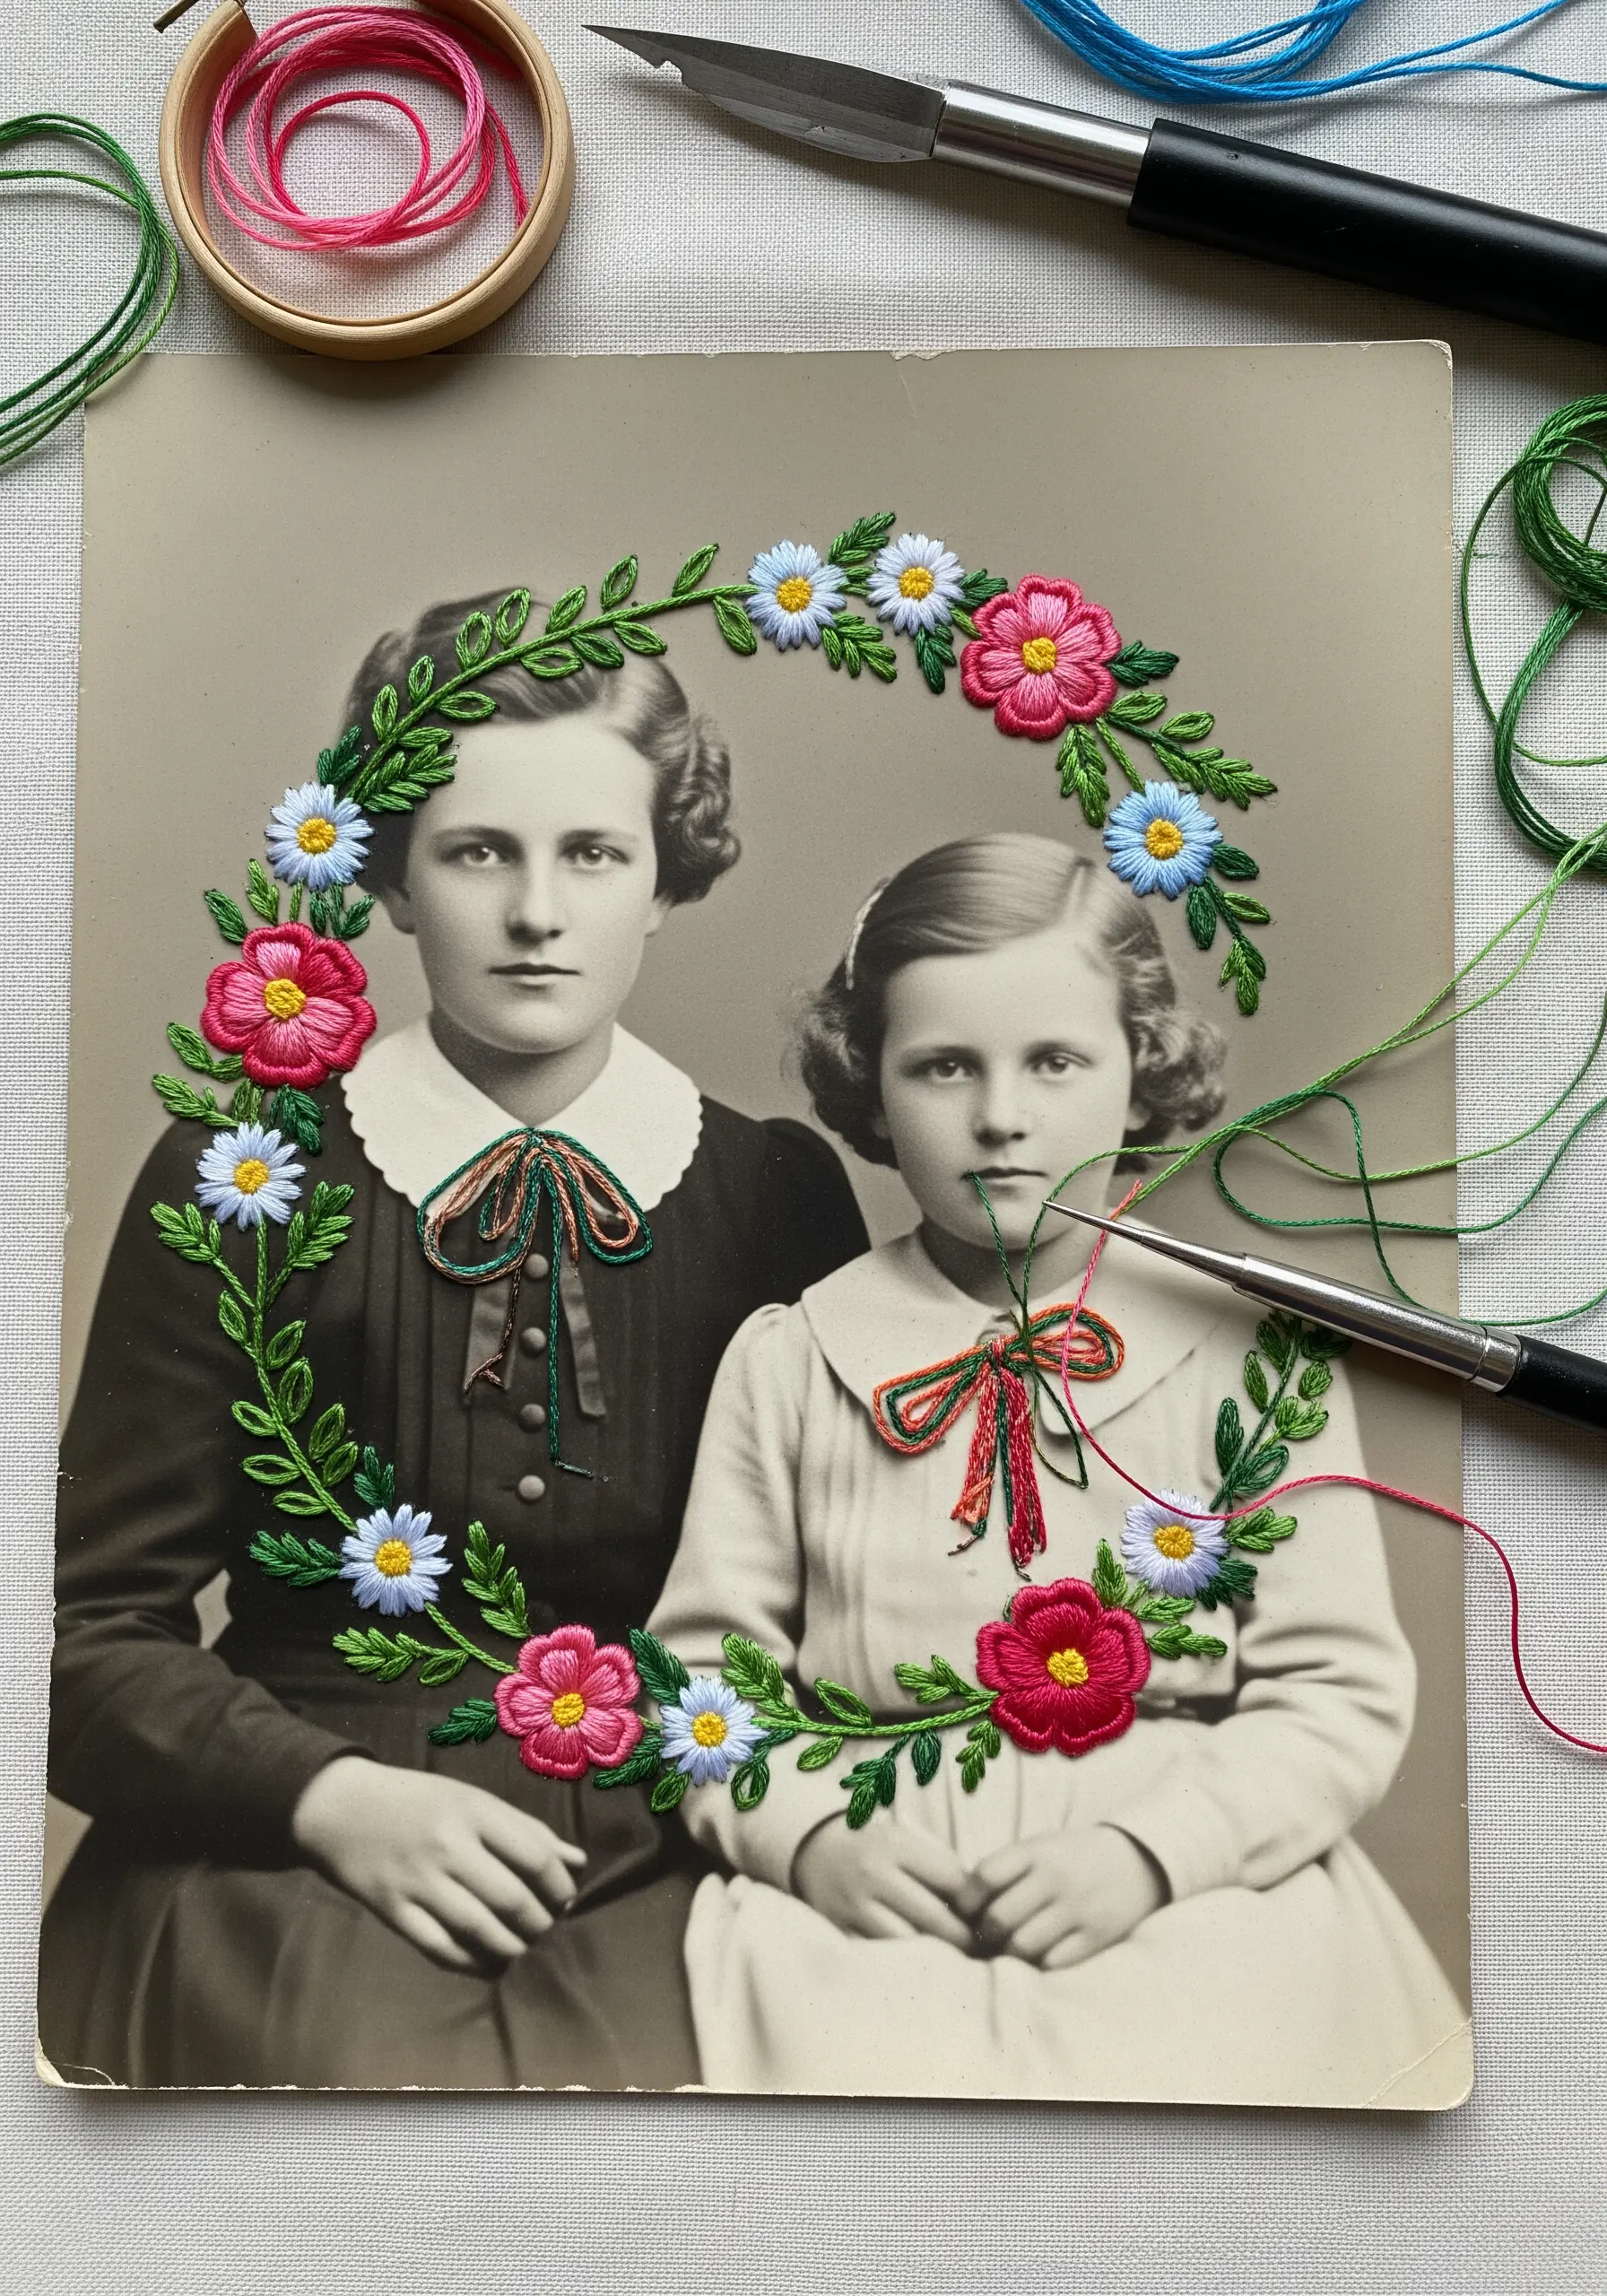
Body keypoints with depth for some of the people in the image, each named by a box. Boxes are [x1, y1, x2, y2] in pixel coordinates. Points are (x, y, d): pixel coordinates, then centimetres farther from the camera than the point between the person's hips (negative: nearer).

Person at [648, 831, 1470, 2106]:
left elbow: (1341, 1692, 3)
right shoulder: (788, 1359, 6)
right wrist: (807, 1833, -10)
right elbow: (707, 1663, 9)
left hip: (1195, 1894, 0)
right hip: (863, 1897, 1)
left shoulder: (1252, 1356, 3)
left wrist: (1151, 1851, -12)